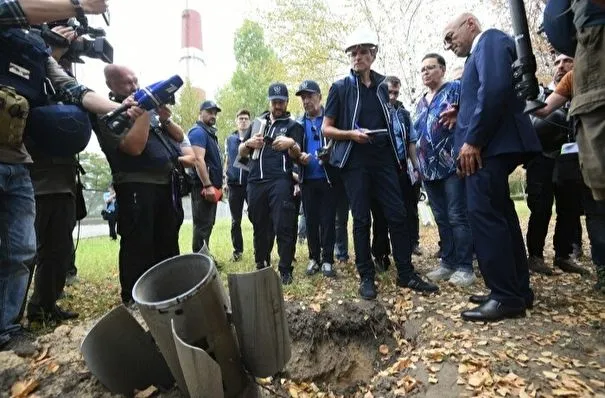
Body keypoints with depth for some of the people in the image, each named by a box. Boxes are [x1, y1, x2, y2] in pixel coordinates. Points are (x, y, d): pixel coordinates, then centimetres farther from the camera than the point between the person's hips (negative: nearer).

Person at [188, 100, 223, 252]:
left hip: (212, 186, 10)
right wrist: (208, 186, -26)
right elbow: (198, 160, -22)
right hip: (203, 187, -10)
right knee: (202, 225, -7)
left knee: (208, 224, 14)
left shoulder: (210, 132, 20)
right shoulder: (198, 132, -11)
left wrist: (218, 185, 22)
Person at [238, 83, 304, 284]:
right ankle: (261, 266, 23)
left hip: (280, 181, -4)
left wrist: (292, 144, -28)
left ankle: (285, 270, 1)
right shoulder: (257, 123, 20)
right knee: (259, 226, 10)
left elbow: (296, 154, -5)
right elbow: (241, 152, 19)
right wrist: (248, 143, -3)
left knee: (283, 226, -9)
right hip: (256, 182, 4)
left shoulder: (293, 125, 9)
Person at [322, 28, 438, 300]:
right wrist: (351, 134, -17)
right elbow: (326, 128, 1)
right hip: (355, 161, -3)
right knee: (361, 219, 0)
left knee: (397, 215, 1)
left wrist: (394, 151, 13)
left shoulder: (382, 86, 13)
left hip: (383, 158, 4)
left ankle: (406, 274, 14)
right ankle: (366, 277, 11)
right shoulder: (340, 87, 3)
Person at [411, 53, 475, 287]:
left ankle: (465, 267, 2)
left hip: (452, 164, -6)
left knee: (457, 217, -6)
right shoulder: (420, 103, 21)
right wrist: (417, 164, 17)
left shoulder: (455, 89, 4)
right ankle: (447, 262, 18)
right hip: (429, 169, 7)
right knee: (441, 219, 9)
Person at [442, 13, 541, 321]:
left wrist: (472, 140, -21)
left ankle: (506, 297, -3)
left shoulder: (490, 39, -1)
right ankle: (517, 290, 19)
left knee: (484, 215, -12)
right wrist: (462, 114, 10)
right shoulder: (481, 52, 27)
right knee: (499, 215, 10)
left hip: (490, 144, -10)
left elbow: (495, 88, -19)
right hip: (490, 144, 10)